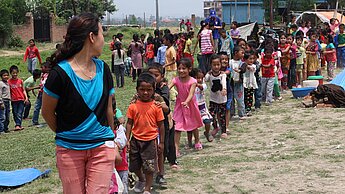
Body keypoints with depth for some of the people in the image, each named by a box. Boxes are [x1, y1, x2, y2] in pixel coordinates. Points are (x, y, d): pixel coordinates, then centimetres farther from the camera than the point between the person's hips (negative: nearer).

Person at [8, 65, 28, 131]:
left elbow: (23, 90, 9)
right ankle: (18, 125, 13)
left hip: (21, 100, 0)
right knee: (15, 114, 5)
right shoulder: (9, 82, -1)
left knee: (19, 113, -7)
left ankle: (18, 125, -10)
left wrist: (26, 97, -1)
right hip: (14, 100, 0)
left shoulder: (20, 81, 4)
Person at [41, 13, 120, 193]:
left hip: (102, 146, 3)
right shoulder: (60, 72, -15)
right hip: (69, 149, -3)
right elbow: (47, 112, -3)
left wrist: (111, 138, 18)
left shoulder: (102, 69, 1)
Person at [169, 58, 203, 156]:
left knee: (194, 124, 20)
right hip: (180, 105, 1)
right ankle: (176, 149, -9)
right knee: (177, 127, -9)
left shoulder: (192, 81, -22)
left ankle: (197, 142, 47)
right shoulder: (176, 80, -15)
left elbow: (191, 94, -34)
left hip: (190, 104, -1)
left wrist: (186, 102, -53)